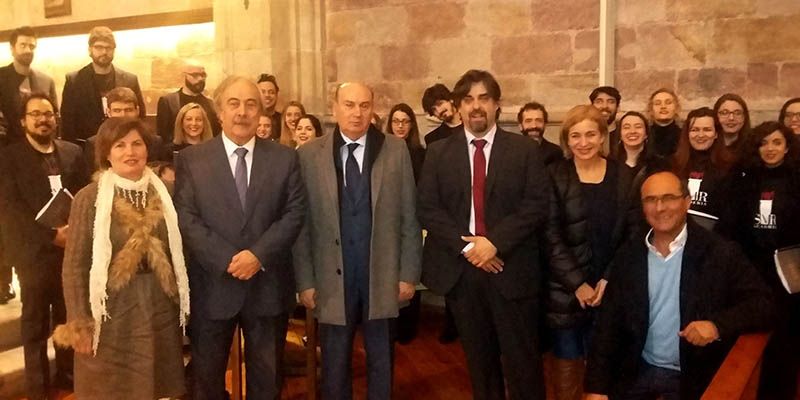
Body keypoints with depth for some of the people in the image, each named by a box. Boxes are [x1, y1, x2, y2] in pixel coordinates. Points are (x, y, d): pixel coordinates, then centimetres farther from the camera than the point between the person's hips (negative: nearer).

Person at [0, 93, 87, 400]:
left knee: (68, 317, 11)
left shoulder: (73, 152, 9)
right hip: (34, 252, -3)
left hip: (72, 247, 3)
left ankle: (67, 375, 28)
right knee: (35, 322, 8)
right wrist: (52, 235, -17)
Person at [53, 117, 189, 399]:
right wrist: (78, 323, -9)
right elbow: (75, 265, -5)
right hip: (112, 312, -2)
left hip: (161, 310, 3)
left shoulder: (164, 193, 2)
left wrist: (184, 305, 6)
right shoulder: (89, 198, -6)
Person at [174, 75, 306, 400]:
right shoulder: (191, 159, 0)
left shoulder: (285, 158, 4)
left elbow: (295, 212, -3)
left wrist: (259, 255, -16)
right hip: (213, 286, -1)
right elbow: (186, 218, -7)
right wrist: (228, 260, -17)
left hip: (268, 286, 1)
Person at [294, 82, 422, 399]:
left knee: (381, 361, 16)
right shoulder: (309, 155, -2)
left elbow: (409, 218, 0)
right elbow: (302, 224, -1)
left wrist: (409, 274, -2)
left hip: (383, 276, 1)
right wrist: (305, 281, -3)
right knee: (334, 363, 14)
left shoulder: (396, 150, -1)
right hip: (333, 279, 0)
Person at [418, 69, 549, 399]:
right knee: (478, 359, 15)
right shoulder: (438, 153, 6)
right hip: (460, 268, 2)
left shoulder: (524, 149, 2)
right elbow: (427, 209, -1)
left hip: (511, 269, -1)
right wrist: (466, 246, -13)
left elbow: (537, 205, -6)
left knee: (522, 359, 4)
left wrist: (494, 242, -16)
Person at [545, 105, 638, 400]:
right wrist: (577, 283, -13)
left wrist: (609, 279, -8)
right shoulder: (554, 176, -3)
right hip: (565, 289, -1)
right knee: (567, 360, 7)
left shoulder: (624, 176, 3)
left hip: (611, 286, 2)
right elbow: (551, 236, -8)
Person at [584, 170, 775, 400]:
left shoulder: (720, 253, -9)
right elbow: (609, 322, 0)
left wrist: (718, 324, -26)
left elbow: (763, 303, -7)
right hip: (638, 372, 3)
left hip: (695, 378, -3)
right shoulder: (629, 253, 0)